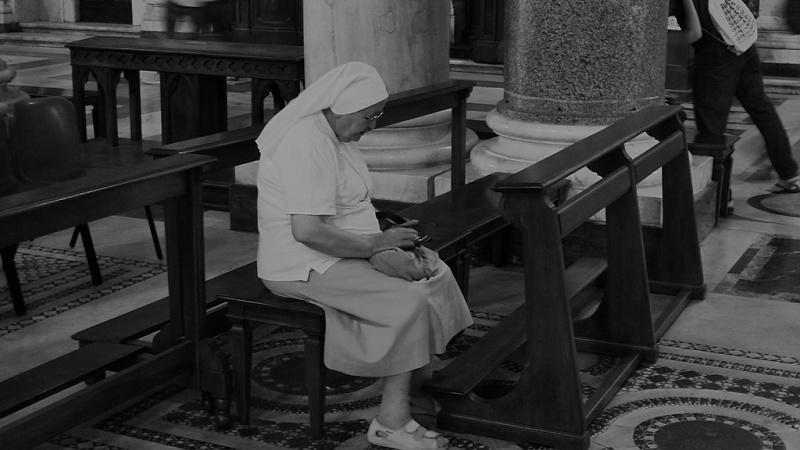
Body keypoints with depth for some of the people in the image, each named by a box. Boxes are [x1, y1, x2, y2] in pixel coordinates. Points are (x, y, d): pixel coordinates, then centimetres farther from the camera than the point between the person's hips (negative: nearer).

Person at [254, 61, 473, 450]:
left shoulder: (335, 134, 10)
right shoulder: (308, 143, -24)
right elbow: (307, 230, -31)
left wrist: (386, 234, 5)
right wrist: (376, 243, -22)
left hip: (343, 251, 10)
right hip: (307, 266, -10)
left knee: (434, 275, 3)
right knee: (409, 301, -21)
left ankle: (421, 389, 7)